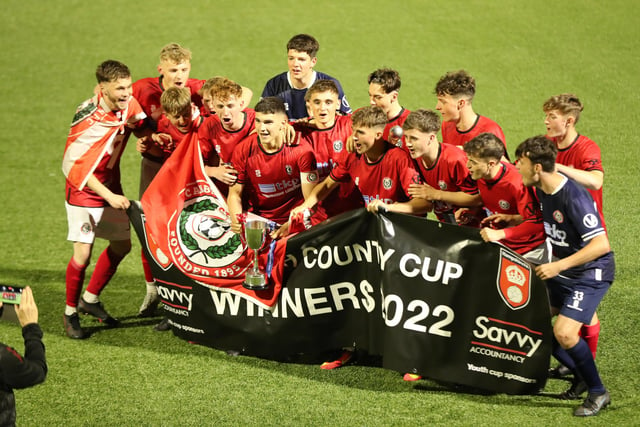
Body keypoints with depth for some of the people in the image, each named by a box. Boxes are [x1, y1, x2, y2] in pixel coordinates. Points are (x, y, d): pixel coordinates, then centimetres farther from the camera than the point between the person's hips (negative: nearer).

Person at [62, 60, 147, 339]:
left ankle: (90, 299, 31)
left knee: (122, 245, 12)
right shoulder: (87, 117, -24)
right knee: (83, 253, -8)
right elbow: (74, 167, -22)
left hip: (111, 188, 7)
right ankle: (71, 312, 12)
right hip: (84, 191, -6)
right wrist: (109, 196, -26)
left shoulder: (129, 106, -9)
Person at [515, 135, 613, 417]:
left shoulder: (573, 197, -28)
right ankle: (581, 376, 20)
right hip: (561, 270, 9)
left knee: (564, 332, -22)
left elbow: (601, 244, -31)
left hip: (591, 272, -9)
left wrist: (558, 266, -32)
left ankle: (598, 393, 0)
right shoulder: (541, 190, -1)